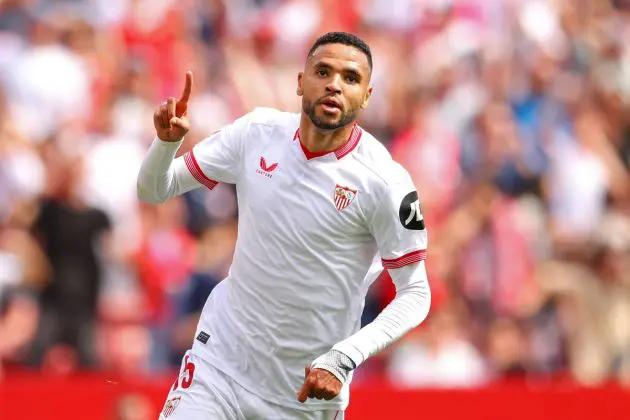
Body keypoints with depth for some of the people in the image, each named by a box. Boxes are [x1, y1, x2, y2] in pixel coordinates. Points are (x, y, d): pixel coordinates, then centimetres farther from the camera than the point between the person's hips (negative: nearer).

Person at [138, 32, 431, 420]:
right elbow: (153, 190, 6)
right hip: (222, 356, 2)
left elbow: (415, 294, -12)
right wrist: (167, 140, -16)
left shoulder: (384, 181, -16)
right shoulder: (257, 132, -3)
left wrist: (343, 358, -24)